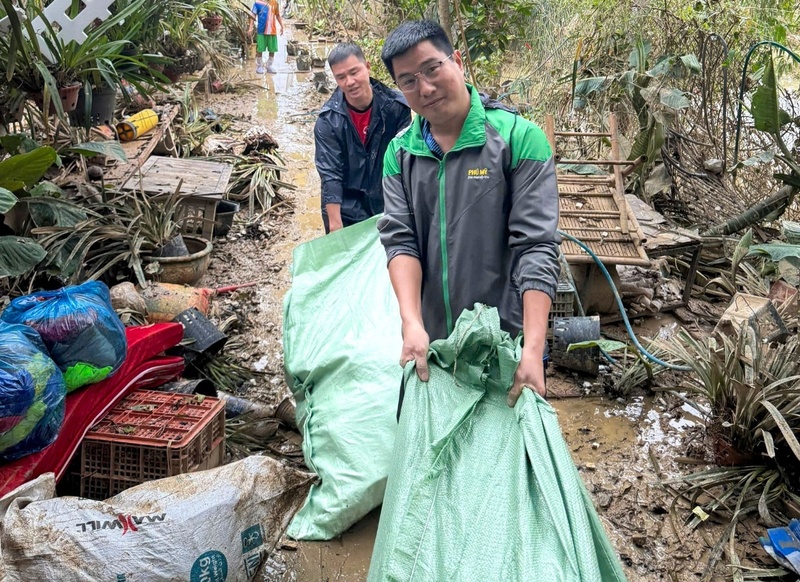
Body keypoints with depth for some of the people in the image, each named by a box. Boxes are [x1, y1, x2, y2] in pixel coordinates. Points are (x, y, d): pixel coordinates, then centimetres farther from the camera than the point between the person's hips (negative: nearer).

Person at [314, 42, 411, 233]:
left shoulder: (396, 106, -10)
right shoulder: (328, 119, -12)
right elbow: (330, 175, -14)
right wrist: (335, 226, -19)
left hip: (387, 206, 1)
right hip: (346, 212, -1)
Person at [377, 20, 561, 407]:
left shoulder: (519, 137, -10)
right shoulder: (400, 152, 3)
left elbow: (536, 246, -16)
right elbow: (400, 240, -5)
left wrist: (533, 349, -25)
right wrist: (412, 325, -21)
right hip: (430, 340, 4)